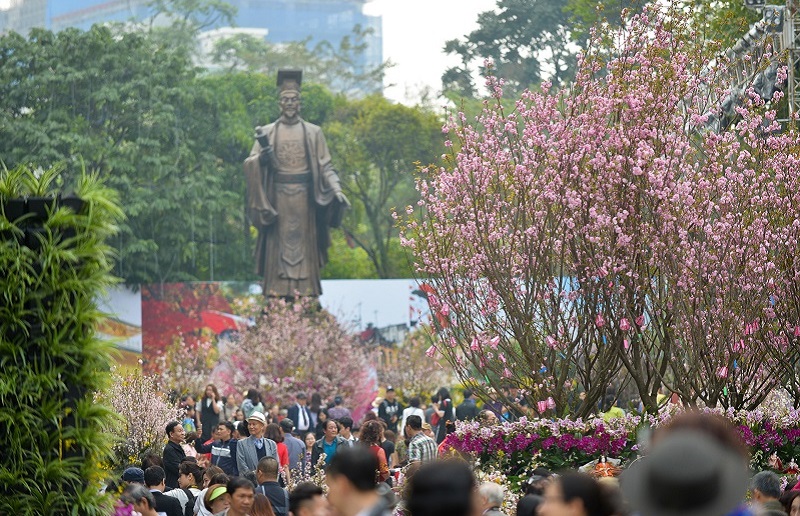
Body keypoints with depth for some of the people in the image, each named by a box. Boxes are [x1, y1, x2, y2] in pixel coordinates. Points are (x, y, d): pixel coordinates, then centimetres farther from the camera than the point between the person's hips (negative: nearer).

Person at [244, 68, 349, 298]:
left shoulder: (313, 132, 7)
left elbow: (325, 167, 5)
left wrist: (336, 189, -10)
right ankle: (277, 294, -2)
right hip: (277, 197, 0)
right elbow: (250, 164, 1)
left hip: (304, 197, 0)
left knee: (304, 244, -1)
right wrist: (261, 157, -21)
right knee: (279, 245, -2)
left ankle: (305, 293, 0)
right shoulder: (266, 133, 6)